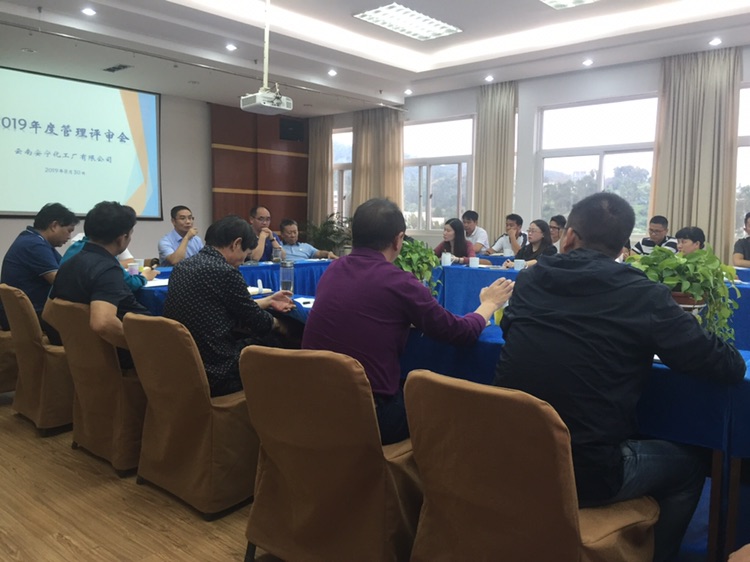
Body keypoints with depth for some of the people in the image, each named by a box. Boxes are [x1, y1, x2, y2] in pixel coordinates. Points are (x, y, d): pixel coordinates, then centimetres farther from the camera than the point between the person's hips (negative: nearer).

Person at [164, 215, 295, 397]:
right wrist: (277, 323, 15)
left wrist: (269, 302, 24)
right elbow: (257, 322, -6)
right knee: (271, 342, 16)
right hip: (214, 372, -8)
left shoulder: (182, 266, 6)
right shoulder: (225, 272, -20)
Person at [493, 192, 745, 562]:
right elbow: (731, 367, -5)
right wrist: (649, 341, 12)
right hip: (586, 473, -4)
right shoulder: (643, 295, -11)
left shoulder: (530, 280, 0)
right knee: (689, 466, 24)